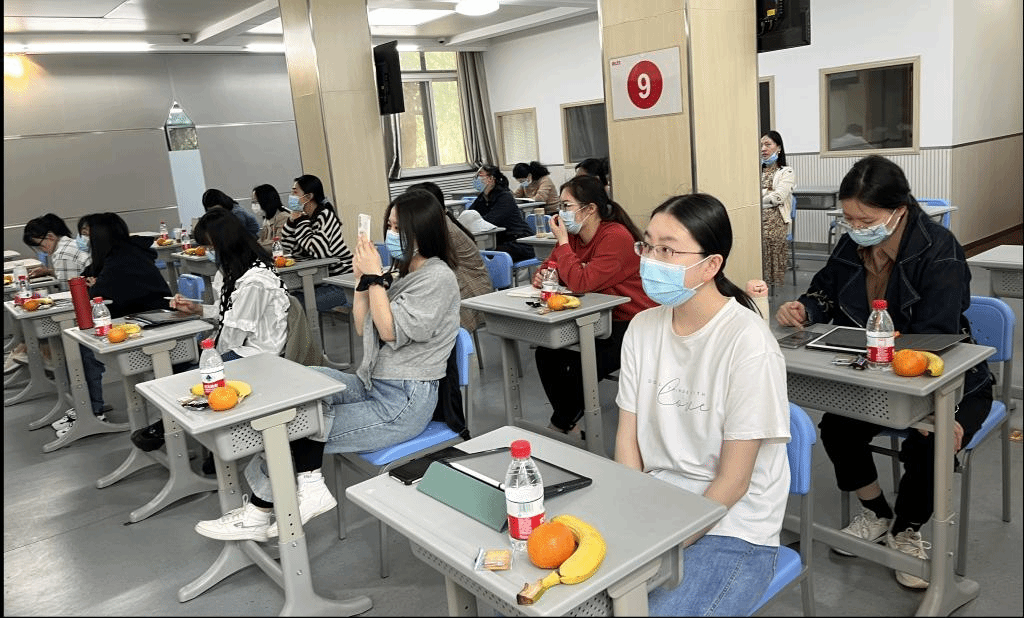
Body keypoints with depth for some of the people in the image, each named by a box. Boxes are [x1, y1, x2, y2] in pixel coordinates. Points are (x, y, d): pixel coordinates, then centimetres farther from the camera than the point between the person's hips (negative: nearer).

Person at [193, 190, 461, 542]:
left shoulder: (437, 277, -13)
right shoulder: (400, 273, 13)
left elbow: (391, 332, -18)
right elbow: (364, 329, 14)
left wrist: (375, 277, -14)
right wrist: (362, 280, 2)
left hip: (404, 404, -8)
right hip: (373, 386, 9)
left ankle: (260, 513, 11)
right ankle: (310, 487, -12)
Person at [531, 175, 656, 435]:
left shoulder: (616, 237, -23)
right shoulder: (573, 235, 3)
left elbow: (580, 282, -31)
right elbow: (550, 266, 9)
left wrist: (562, 241, -23)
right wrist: (542, 276, -15)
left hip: (631, 324, -9)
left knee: (580, 370, -21)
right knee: (546, 353, -3)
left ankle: (561, 425, 7)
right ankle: (569, 420, 12)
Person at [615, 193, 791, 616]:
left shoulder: (747, 344, -18)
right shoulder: (643, 327, 0)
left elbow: (732, 481, -15)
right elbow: (627, 439, 2)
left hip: (729, 531, -4)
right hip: (652, 512, 5)